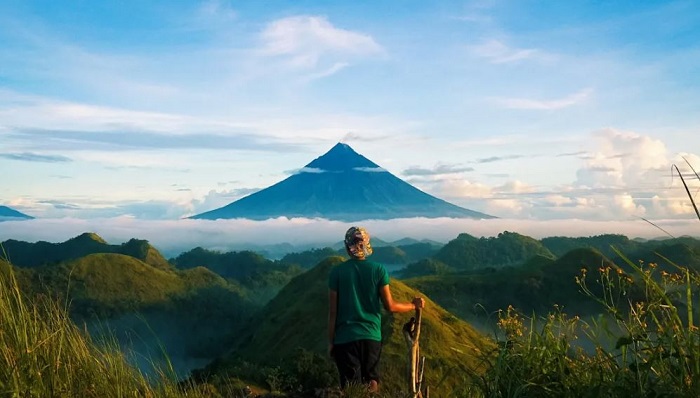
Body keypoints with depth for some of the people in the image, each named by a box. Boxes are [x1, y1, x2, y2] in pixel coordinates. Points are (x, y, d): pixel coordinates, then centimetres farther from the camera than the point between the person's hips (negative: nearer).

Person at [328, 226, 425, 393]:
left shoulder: (337, 272, -4)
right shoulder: (379, 270, -3)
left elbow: (333, 312, -3)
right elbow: (390, 306, -2)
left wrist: (330, 341, 7)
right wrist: (414, 305, 14)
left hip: (345, 338, -1)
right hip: (371, 336, 1)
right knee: (371, 383, 16)